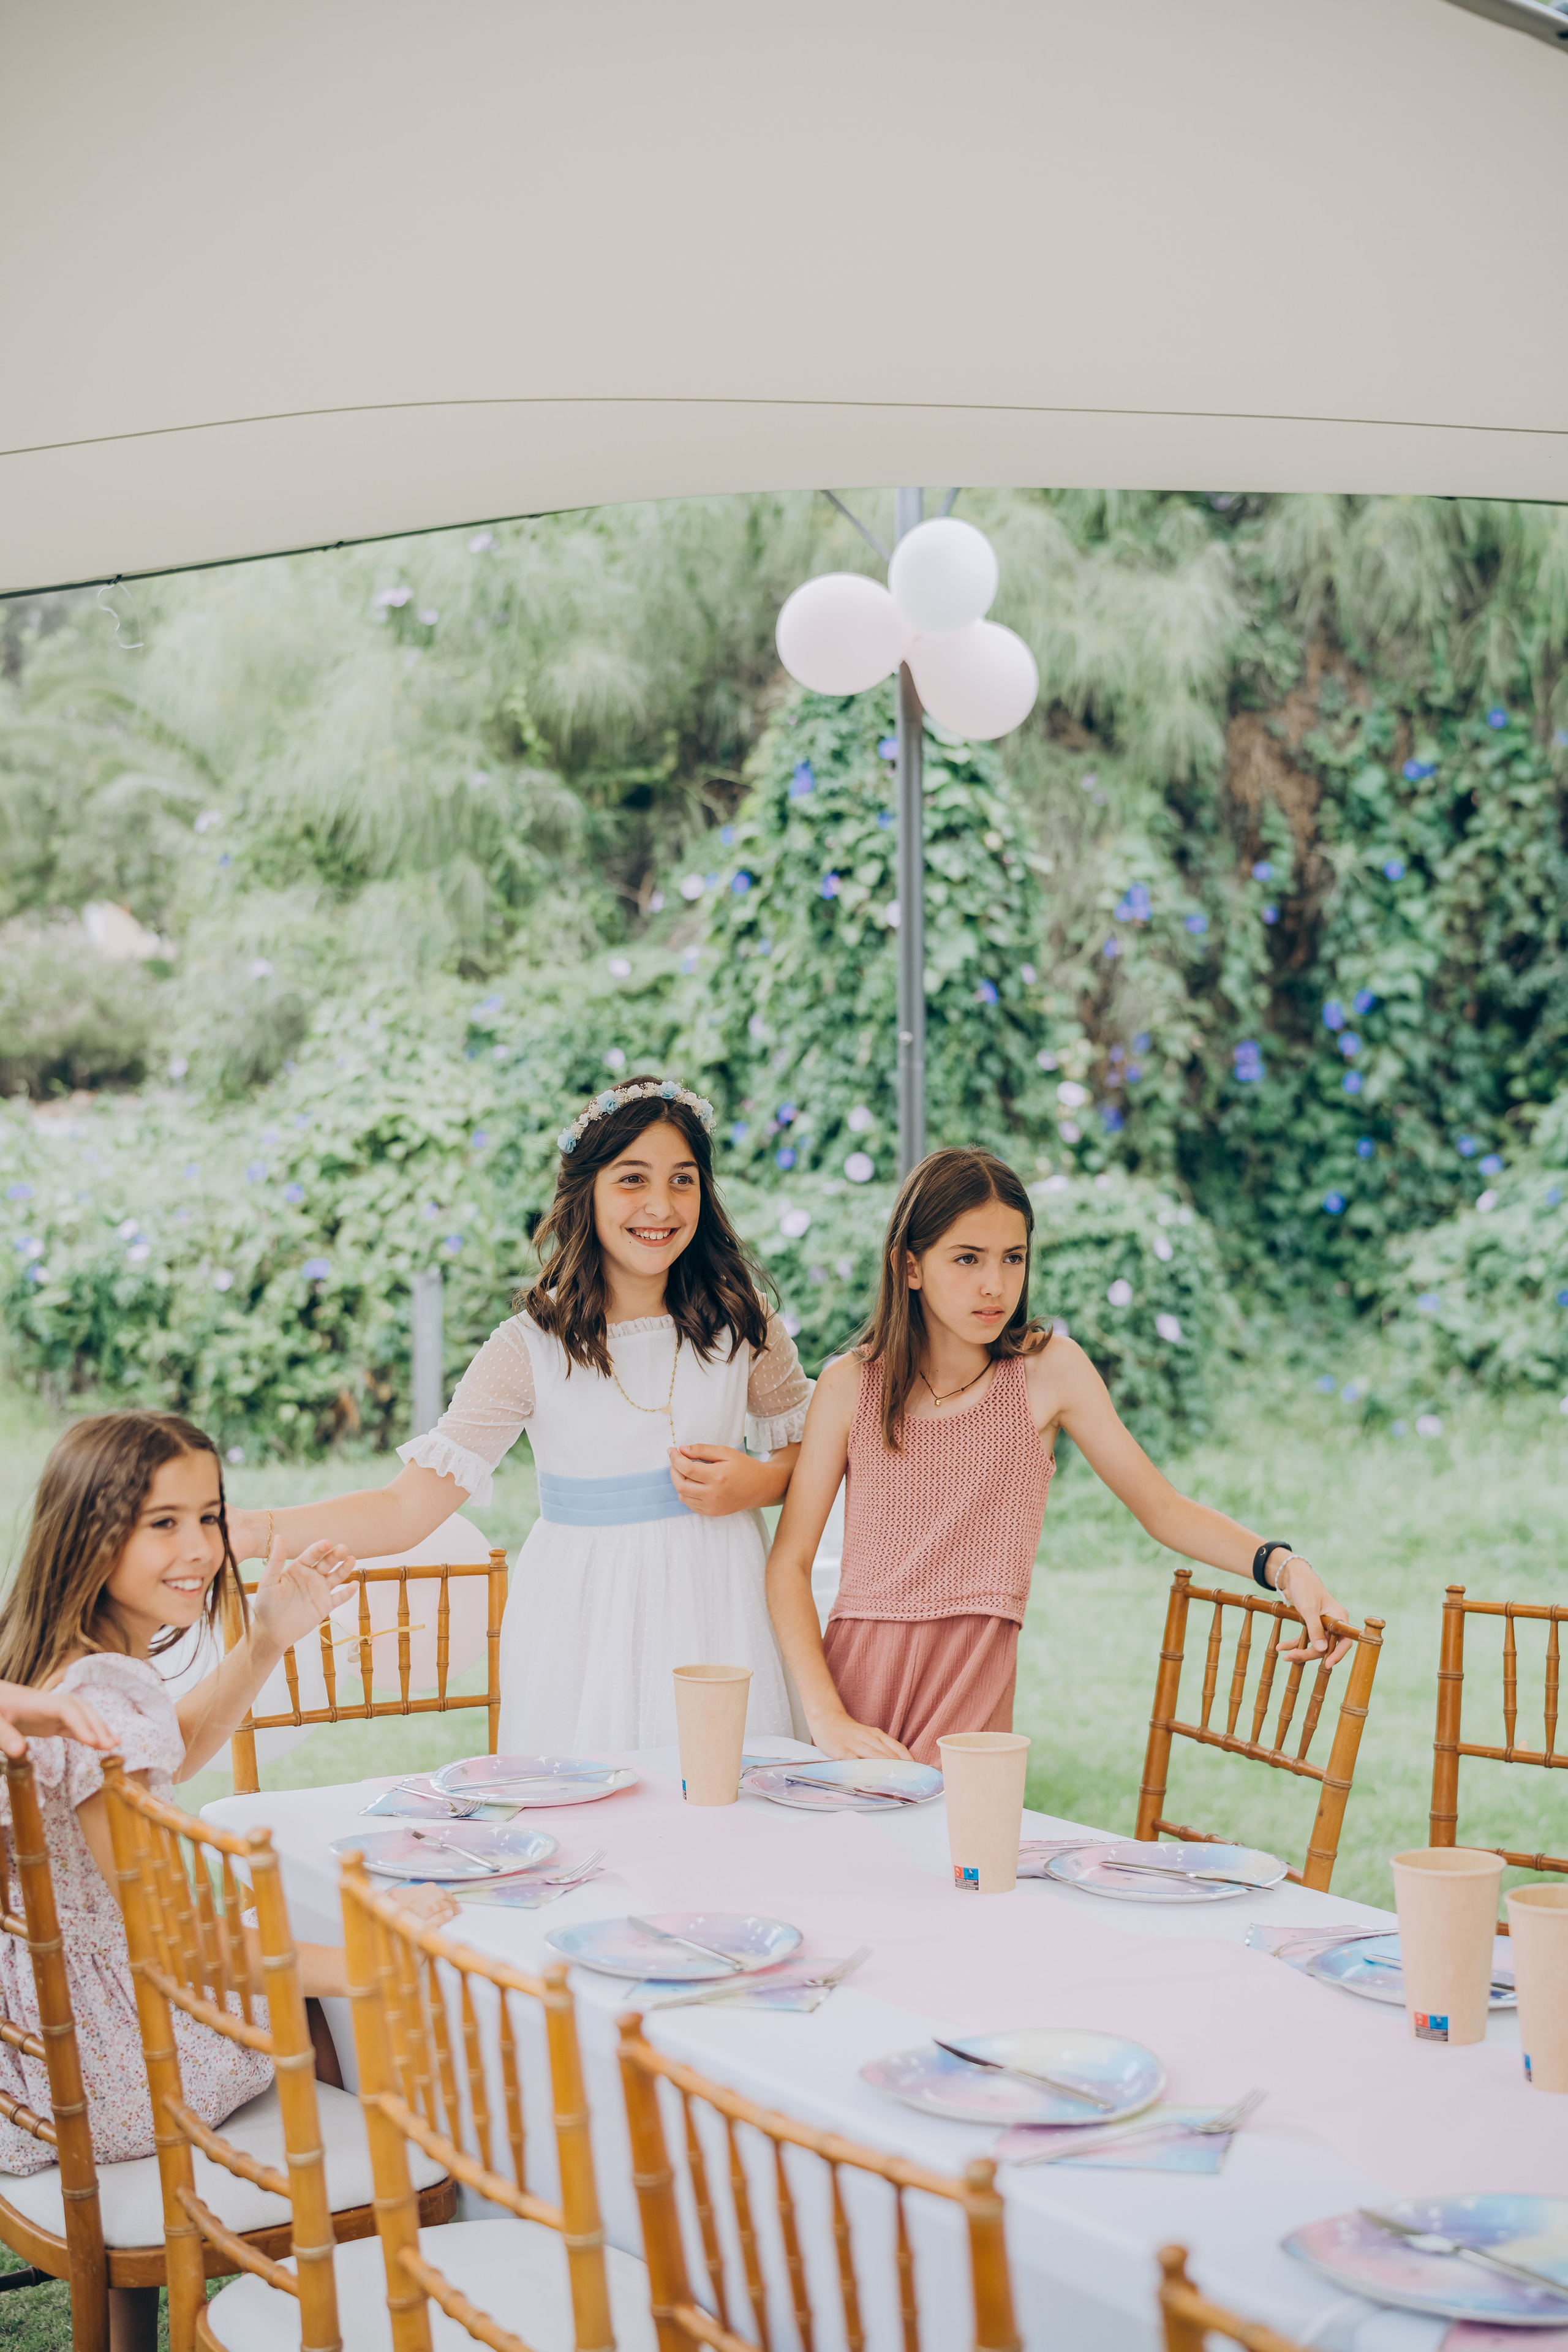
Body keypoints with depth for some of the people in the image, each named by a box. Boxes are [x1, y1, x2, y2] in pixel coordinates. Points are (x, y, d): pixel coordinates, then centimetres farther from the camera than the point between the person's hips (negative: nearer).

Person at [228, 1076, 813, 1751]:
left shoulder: (737, 1321, 0)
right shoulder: (531, 1347, -6)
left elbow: (813, 1449, 14)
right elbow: (407, 1509, -9)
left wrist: (755, 1484, -9)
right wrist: (245, 1528, -21)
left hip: (718, 1604, 2)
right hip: (587, 1619, -1)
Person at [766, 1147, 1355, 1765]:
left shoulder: (1049, 1370, 1)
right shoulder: (850, 1385, 1)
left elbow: (1162, 1508, 5)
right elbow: (789, 1563, 1)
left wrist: (1282, 1565, -11)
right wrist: (826, 1717, -11)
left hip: (971, 1689, -1)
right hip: (851, 1670, 1)